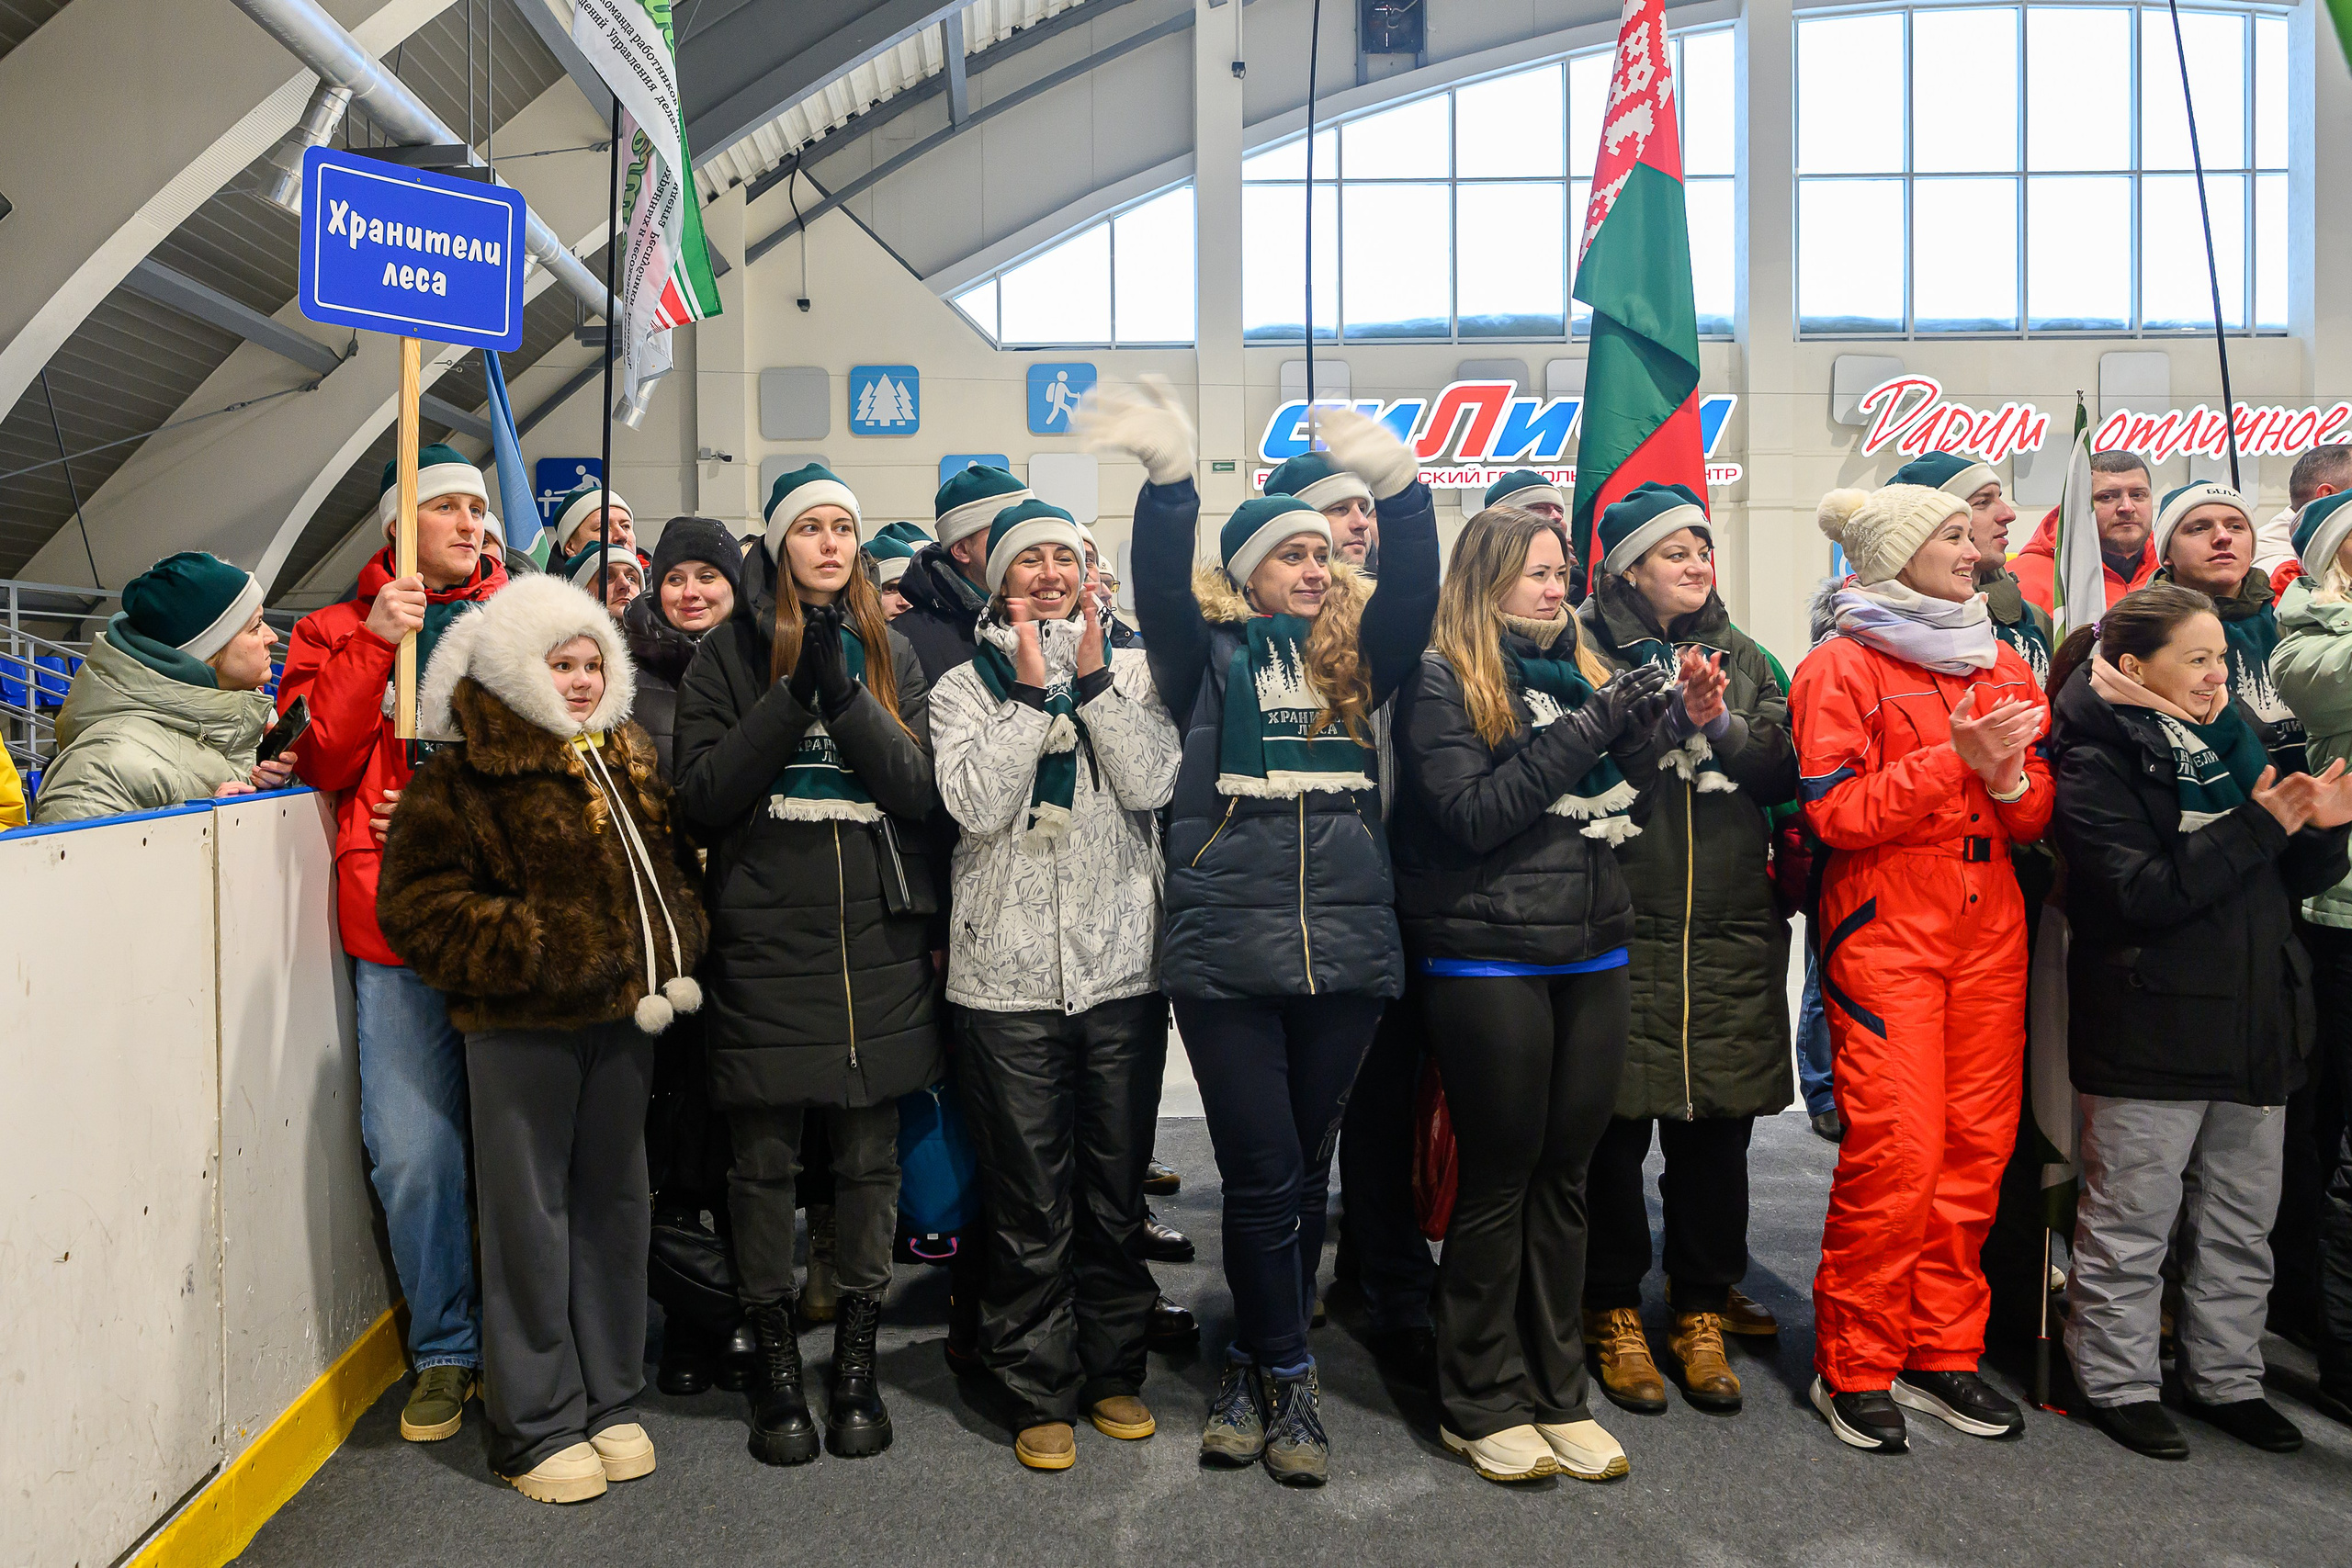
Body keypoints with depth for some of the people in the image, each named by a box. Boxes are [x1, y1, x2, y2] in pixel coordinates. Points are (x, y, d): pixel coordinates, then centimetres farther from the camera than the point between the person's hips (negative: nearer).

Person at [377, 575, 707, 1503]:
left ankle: (610, 1402, 28)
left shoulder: (632, 763, 12)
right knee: (531, 1218, 2)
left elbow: (669, 866, 22)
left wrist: (671, 956, 8)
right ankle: (539, 1427, 15)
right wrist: (539, 954, -16)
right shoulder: (465, 776, -7)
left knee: (614, 1205, 14)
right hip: (520, 1027, -6)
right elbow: (420, 904, -11)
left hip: (623, 1017, 6)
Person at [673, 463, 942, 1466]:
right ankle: (776, 1363, 21)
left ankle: (857, 1359, 23)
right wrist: (793, 693, -13)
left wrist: (841, 688, -14)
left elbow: (921, 790, -2)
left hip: (878, 943, 2)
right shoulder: (728, 655, 4)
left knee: (869, 1158, 7)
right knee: (764, 1160, 5)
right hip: (765, 942, -2)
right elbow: (701, 800, -5)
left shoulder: (889, 653, 10)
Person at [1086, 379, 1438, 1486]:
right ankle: (1286, 1382, 18)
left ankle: (1254, 1364, 28)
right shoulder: (1210, 655, 6)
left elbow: (1415, 587, -3)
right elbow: (1161, 587, -12)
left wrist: (1398, 484, -18)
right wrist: (1169, 478, -27)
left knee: (1302, 1172, 12)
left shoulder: (1355, 656, 13)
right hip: (1227, 952, -3)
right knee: (1262, 1177, 0)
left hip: (1346, 949, 3)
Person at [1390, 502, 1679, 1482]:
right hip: (1490, 960, -6)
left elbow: (1621, 810, 14)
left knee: (1565, 1176, 11)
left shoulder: (1578, 669, 14)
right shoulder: (1444, 680, -5)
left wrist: (1638, 735, -5)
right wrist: (1583, 732, -16)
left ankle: (1557, 1392, 24)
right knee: (1498, 1180, 3)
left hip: (1591, 956, 6)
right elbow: (1472, 816, -15)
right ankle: (1480, 1404, 18)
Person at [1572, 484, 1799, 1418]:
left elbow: (1784, 771, 6)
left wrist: (1721, 725, -9)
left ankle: (1703, 1309, 24)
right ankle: (1613, 1309, 20)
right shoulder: (1586, 650, 0)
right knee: (1618, 1122, 2)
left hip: (1731, 929, 4)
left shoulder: (1740, 656, 16)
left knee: (1718, 1122, 8)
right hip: (1624, 926, -4)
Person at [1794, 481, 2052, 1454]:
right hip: (1884, 928, -6)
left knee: (1975, 1145, 6)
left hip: (1988, 926, 6)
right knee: (1896, 1148, -9)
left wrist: (2008, 778, -7)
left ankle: (1942, 1353, 19)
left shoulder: (2003, 666, 16)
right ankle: (1854, 1368, 7)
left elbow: (2038, 815, 15)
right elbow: (1833, 813, -11)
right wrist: (1952, 758, -16)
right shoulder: (1840, 668, -2)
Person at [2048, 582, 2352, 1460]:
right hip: (2150, 1028, -7)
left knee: (2241, 1222, 16)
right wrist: (2258, 826, -18)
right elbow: (2139, 894, -21)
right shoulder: (2098, 761, -10)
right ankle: (2119, 1384, 17)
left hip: (2254, 1023, 7)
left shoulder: (2233, 737, 13)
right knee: (2131, 1222, 4)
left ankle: (2225, 1378, 30)